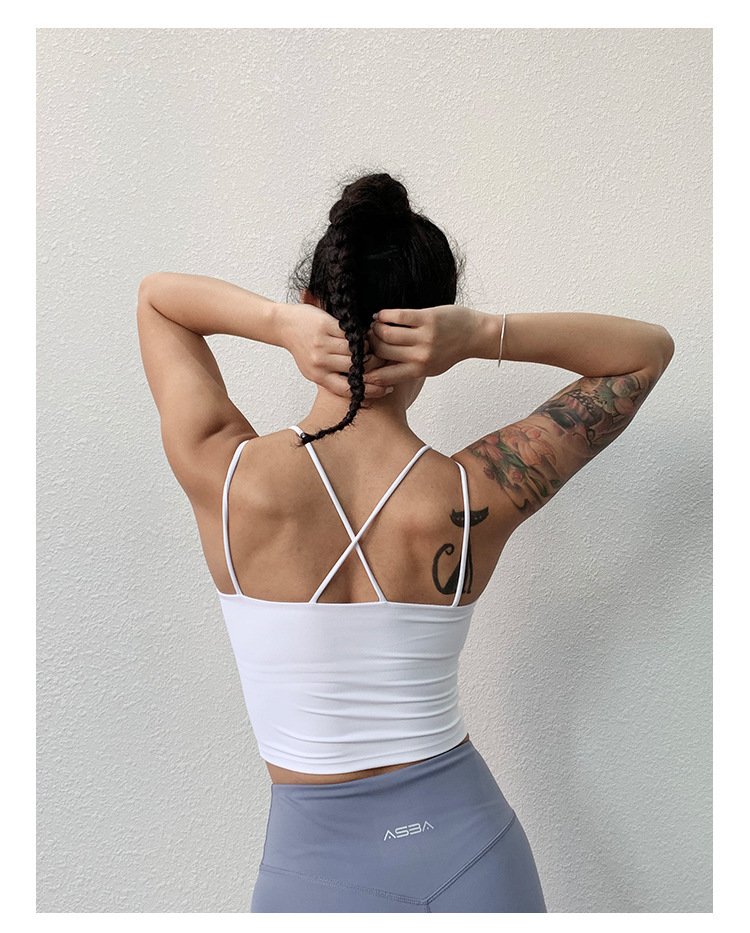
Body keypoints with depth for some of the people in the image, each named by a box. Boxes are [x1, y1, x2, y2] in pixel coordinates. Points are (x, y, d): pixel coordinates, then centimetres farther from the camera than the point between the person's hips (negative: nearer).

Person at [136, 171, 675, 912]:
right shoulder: (474, 498, -19)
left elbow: (156, 295, -1)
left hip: (317, 866, 0)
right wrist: (483, 334, -21)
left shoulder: (226, 479, -20)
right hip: (475, 850, 1)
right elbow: (649, 347, -4)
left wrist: (277, 323, -21)